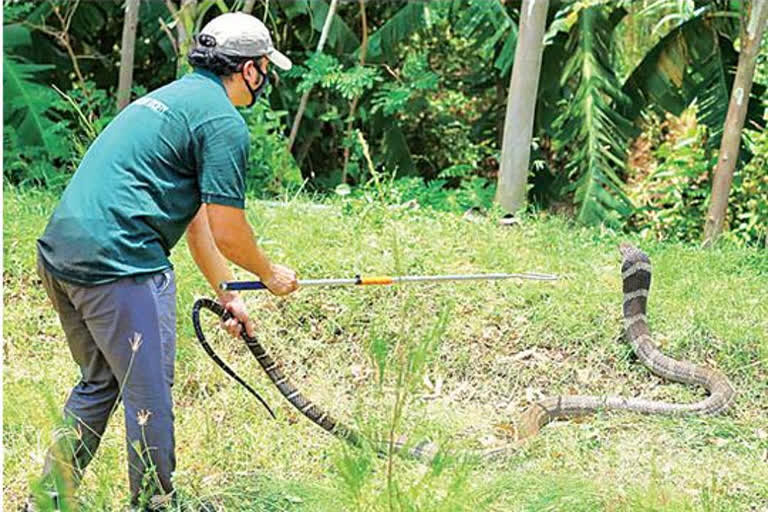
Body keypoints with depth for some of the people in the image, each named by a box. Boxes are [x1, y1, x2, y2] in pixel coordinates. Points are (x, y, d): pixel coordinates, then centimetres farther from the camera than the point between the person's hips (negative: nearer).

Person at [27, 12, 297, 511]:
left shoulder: (172, 98, 24)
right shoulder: (224, 120, -7)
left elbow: (198, 219, 29)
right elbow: (228, 232, -6)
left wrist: (227, 293, 33)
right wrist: (270, 274, 13)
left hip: (61, 253, 10)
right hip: (120, 264, -10)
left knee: (99, 383, 22)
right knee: (149, 394, 4)